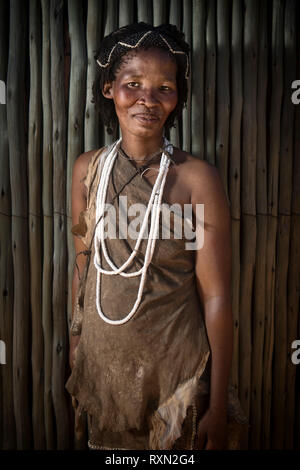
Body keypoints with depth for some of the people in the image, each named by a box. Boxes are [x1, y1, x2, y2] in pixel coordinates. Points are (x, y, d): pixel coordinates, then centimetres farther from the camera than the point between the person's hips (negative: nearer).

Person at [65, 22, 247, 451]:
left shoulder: (198, 179, -17)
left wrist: (219, 405, -11)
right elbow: (84, 265, 5)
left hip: (175, 367, -3)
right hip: (101, 362, 4)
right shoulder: (87, 169, -4)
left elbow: (216, 296, -15)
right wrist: (77, 337, 12)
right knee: (109, 443, 26)